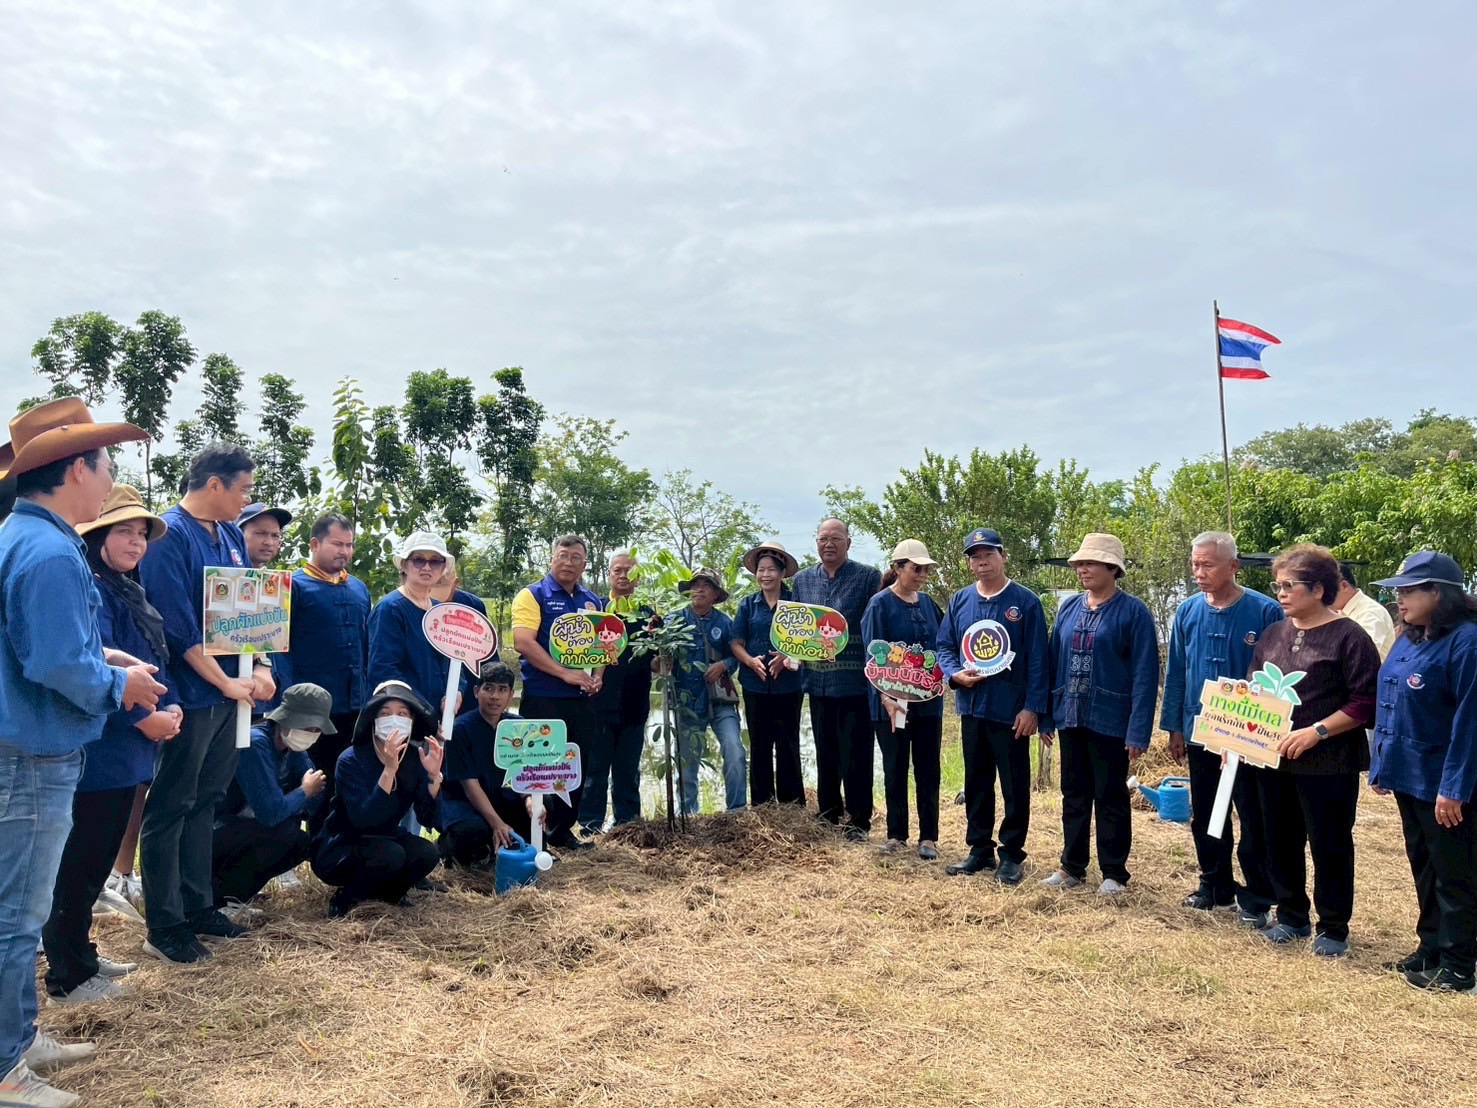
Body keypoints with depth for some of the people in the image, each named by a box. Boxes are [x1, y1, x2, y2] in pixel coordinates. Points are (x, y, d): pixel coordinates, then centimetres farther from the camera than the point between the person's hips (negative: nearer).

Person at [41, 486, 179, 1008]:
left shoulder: (128, 591, 14)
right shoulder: (89, 589, -16)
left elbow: (152, 661, 17)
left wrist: (169, 706, 2)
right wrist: (145, 719, -17)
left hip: (126, 750, 10)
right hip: (97, 751, -9)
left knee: (98, 860, 19)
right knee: (81, 863, 1)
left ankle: (80, 954, 32)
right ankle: (68, 976, 13)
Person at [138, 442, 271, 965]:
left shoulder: (231, 536, 10)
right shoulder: (169, 536, -15)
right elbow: (177, 625, -20)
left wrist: (261, 667, 2)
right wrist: (226, 682, -16)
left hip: (225, 691, 8)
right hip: (188, 695, -8)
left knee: (206, 801, 16)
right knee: (171, 808, 3)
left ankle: (198, 906, 27)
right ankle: (164, 926, 13)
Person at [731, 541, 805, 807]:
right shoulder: (748, 604, 6)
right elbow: (736, 643, 3)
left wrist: (787, 656, -20)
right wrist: (751, 661, -16)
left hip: (788, 685, -2)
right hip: (755, 685, 2)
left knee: (788, 745, 3)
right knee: (759, 745, 9)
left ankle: (792, 807, 12)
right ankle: (761, 806, 18)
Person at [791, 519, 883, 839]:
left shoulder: (868, 578, -4)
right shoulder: (802, 580, 10)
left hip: (855, 681, -4)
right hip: (817, 681, 5)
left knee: (855, 755, 2)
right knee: (825, 753, 15)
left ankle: (858, 821, 14)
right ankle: (828, 815, 28)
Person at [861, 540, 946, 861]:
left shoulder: (928, 604, 7)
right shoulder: (880, 605, -8)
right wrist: (885, 696, -23)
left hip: (928, 699, 4)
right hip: (892, 702, -4)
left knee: (928, 770, 7)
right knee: (895, 769, 7)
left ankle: (928, 837, 17)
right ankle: (896, 834, 20)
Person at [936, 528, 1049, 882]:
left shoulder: (1025, 601, -6)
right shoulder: (959, 601, 6)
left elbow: (1037, 659, -7)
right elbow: (944, 647, 10)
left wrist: (1032, 707, -12)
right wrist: (955, 674, -10)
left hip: (1011, 711, -4)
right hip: (971, 707, 4)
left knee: (1015, 785, 4)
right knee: (976, 782, 14)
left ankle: (1012, 855, 16)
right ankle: (979, 848, 26)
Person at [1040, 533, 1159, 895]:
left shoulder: (1134, 611, -8)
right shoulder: (1068, 608, 7)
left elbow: (1144, 674, -11)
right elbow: (1053, 662, 10)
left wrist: (1138, 730, -16)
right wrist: (1046, 716, 8)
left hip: (1110, 721, -5)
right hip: (1070, 717, 5)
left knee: (1111, 797, 7)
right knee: (1074, 793, 14)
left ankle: (1114, 873, 20)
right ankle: (1071, 866, 26)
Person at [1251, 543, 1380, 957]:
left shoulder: (1349, 637, -9)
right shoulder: (1273, 635, 10)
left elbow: (1366, 704, -14)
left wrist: (1316, 731, -21)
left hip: (1328, 764, -6)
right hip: (1273, 760, 6)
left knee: (1329, 846, 7)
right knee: (1281, 843, 14)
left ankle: (1333, 928, 23)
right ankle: (1291, 917, 31)